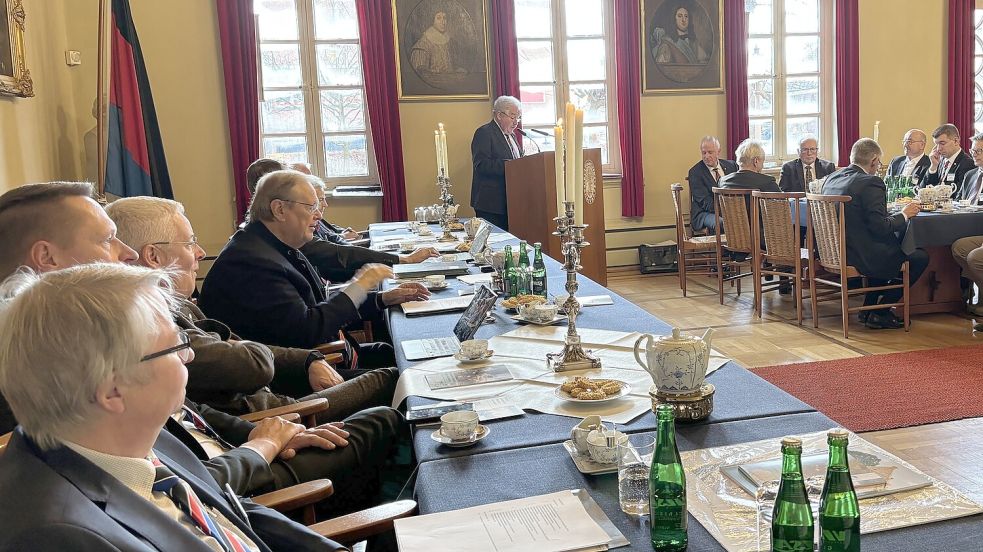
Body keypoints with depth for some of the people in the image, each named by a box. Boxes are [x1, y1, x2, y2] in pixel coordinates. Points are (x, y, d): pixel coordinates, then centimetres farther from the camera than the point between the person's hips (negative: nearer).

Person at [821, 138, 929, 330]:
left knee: (885, 250, 32)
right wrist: (904, 215, -3)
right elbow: (880, 227, -21)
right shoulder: (871, 183, -17)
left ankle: (869, 308, 28)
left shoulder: (831, 178, 7)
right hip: (861, 257, -9)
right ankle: (879, 313, 10)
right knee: (920, 258, 7)